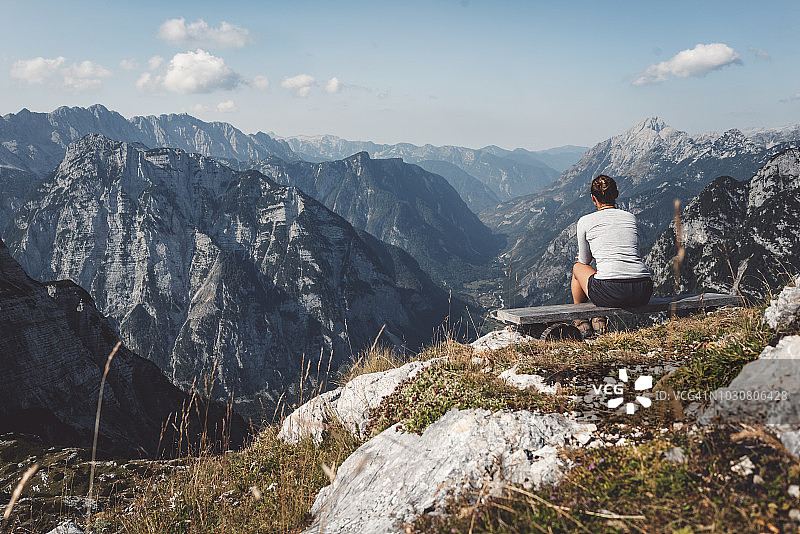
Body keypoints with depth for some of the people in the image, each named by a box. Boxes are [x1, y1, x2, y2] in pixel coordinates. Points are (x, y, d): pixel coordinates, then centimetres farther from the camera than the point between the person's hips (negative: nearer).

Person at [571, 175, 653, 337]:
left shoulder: (585, 221, 7)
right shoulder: (631, 217, 17)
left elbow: (585, 260, 19)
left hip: (610, 295, -4)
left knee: (578, 267, 28)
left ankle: (580, 322, 41)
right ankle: (600, 321, 33)